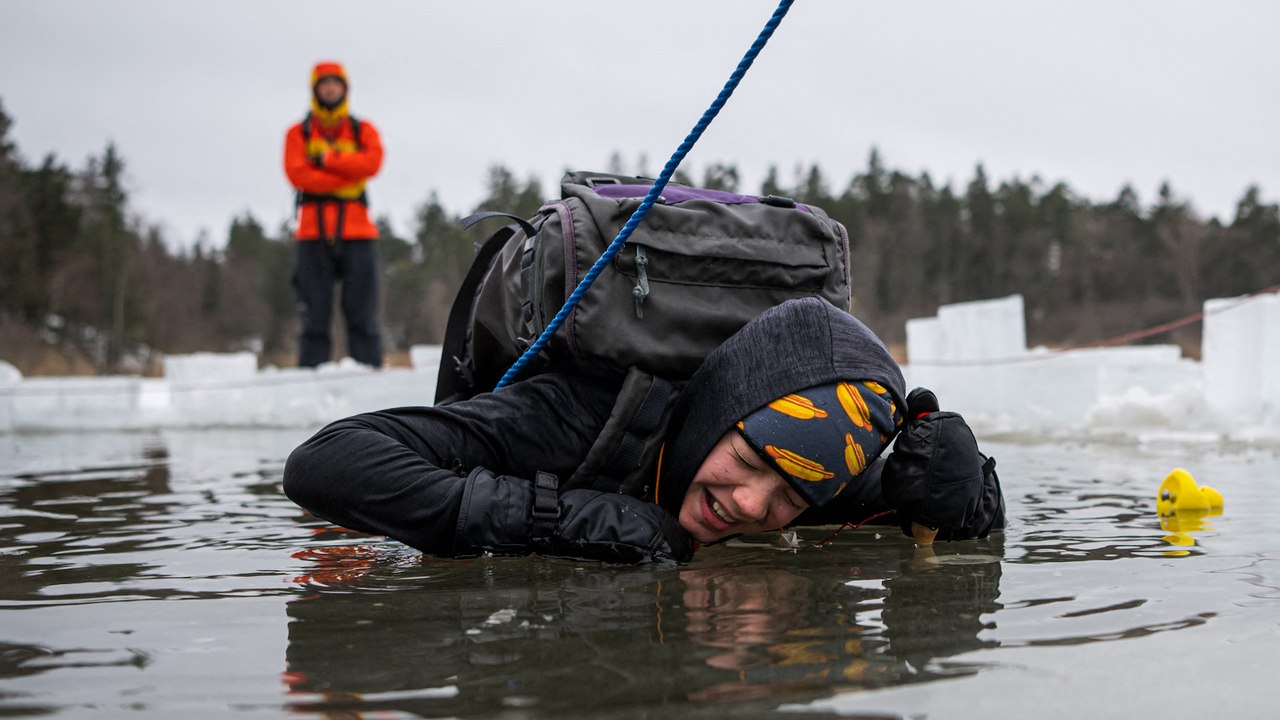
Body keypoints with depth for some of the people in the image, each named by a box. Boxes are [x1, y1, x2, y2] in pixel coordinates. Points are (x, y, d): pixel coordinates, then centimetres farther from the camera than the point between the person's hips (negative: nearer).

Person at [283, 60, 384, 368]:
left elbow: (372, 162, -5)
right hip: (314, 231, 0)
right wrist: (347, 176, -9)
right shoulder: (298, 133, 13)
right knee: (315, 315, -4)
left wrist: (327, 159, -8)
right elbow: (297, 173, -4)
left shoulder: (363, 130, 15)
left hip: (356, 230, 1)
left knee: (362, 314, -3)